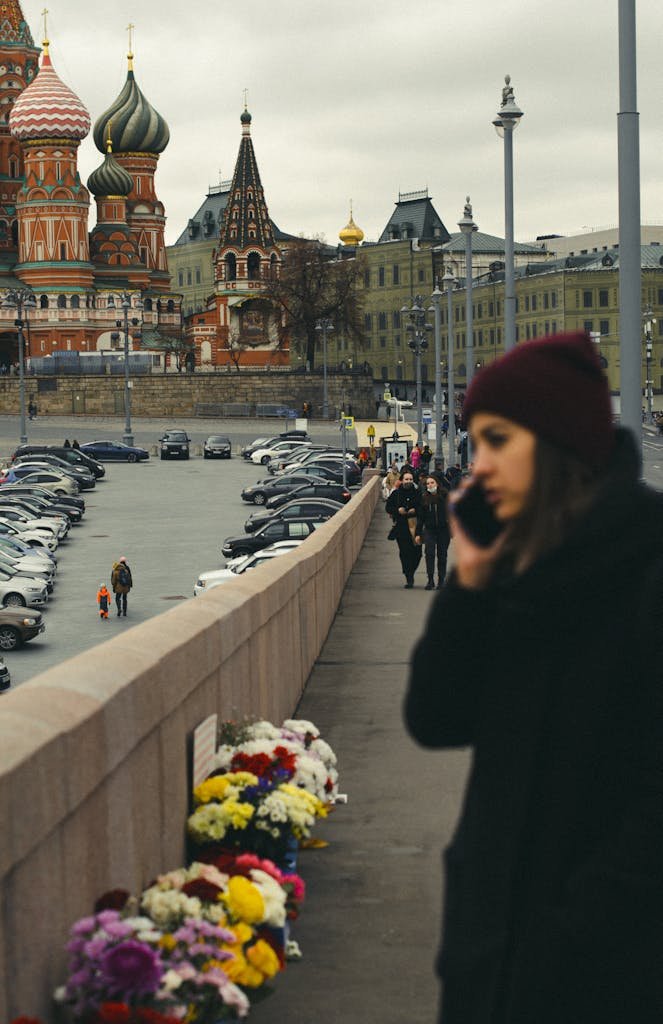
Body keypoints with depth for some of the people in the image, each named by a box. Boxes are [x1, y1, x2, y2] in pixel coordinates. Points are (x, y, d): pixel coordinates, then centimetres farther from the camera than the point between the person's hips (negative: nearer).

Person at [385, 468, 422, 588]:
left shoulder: (417, 493, 6)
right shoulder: (396, 494, 6)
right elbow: (388, 507, 9)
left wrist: (415, 510, -12)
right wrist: (398, 510, -9)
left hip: (416, 526, 1)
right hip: (401, 527, -1)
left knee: (417, 552, -1)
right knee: (405, 553, -5)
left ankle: (411, 573, 23)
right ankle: (409, 579, 1)